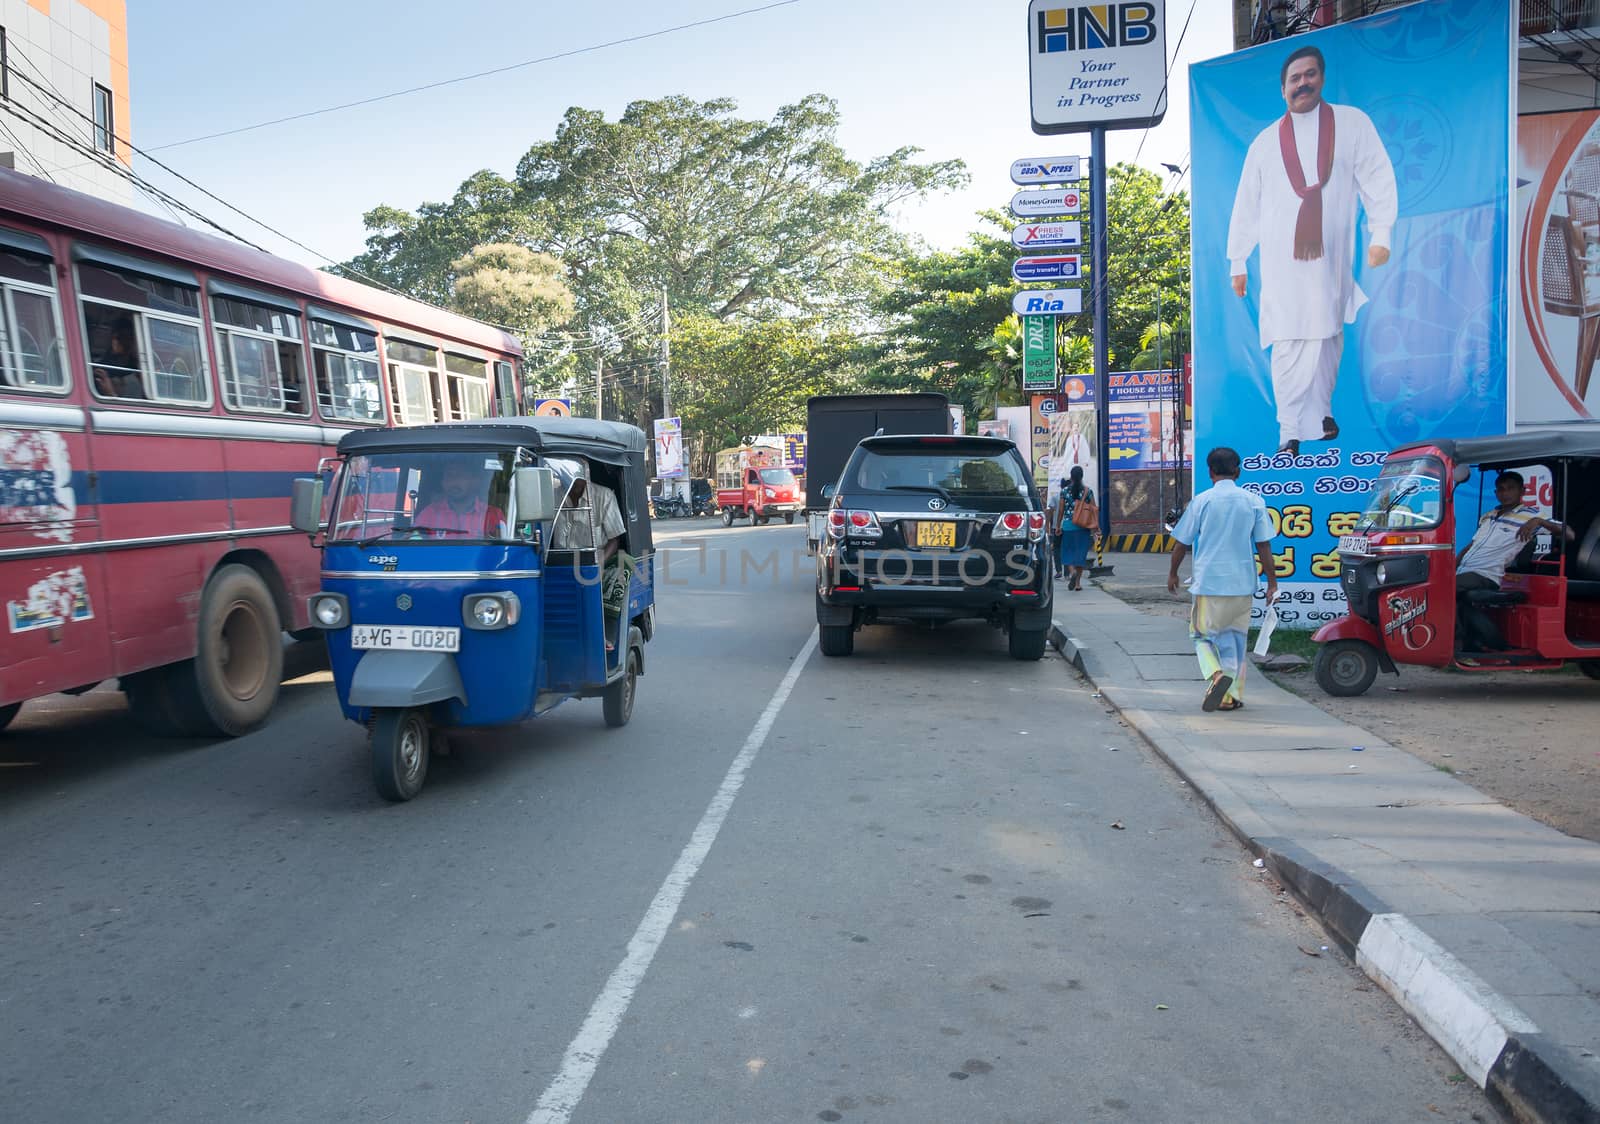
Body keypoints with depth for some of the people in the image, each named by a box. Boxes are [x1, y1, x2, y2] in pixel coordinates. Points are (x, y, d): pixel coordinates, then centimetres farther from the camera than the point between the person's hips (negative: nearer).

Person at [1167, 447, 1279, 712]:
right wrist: (1272, 582, 8)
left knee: (1202, 635, 9)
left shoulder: (1202, 501, -3)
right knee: (1235, 638, 14)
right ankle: (1230, 696, 15)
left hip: (1208, 582, -2)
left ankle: (1216, 674, -18)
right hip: (1242, 583, 3)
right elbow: (1264, 546, 1)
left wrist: (1173, 573, 16)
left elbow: (1182, 542, 2)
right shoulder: (1254, 501, 2)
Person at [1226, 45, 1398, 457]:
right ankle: (1290, 433, -9)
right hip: (1282, 259, 0)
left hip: (1332, 255, 0)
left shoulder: (1353, 123, 9)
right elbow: (1246, 205, 13)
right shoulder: (1265, 141, 12)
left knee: (1328, 335, 6)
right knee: (1288, 342, -8)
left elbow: (1378, 179, 4)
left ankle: (1320, 409, 24)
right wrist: (1237, 261, 11)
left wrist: (1380, 234, -7)